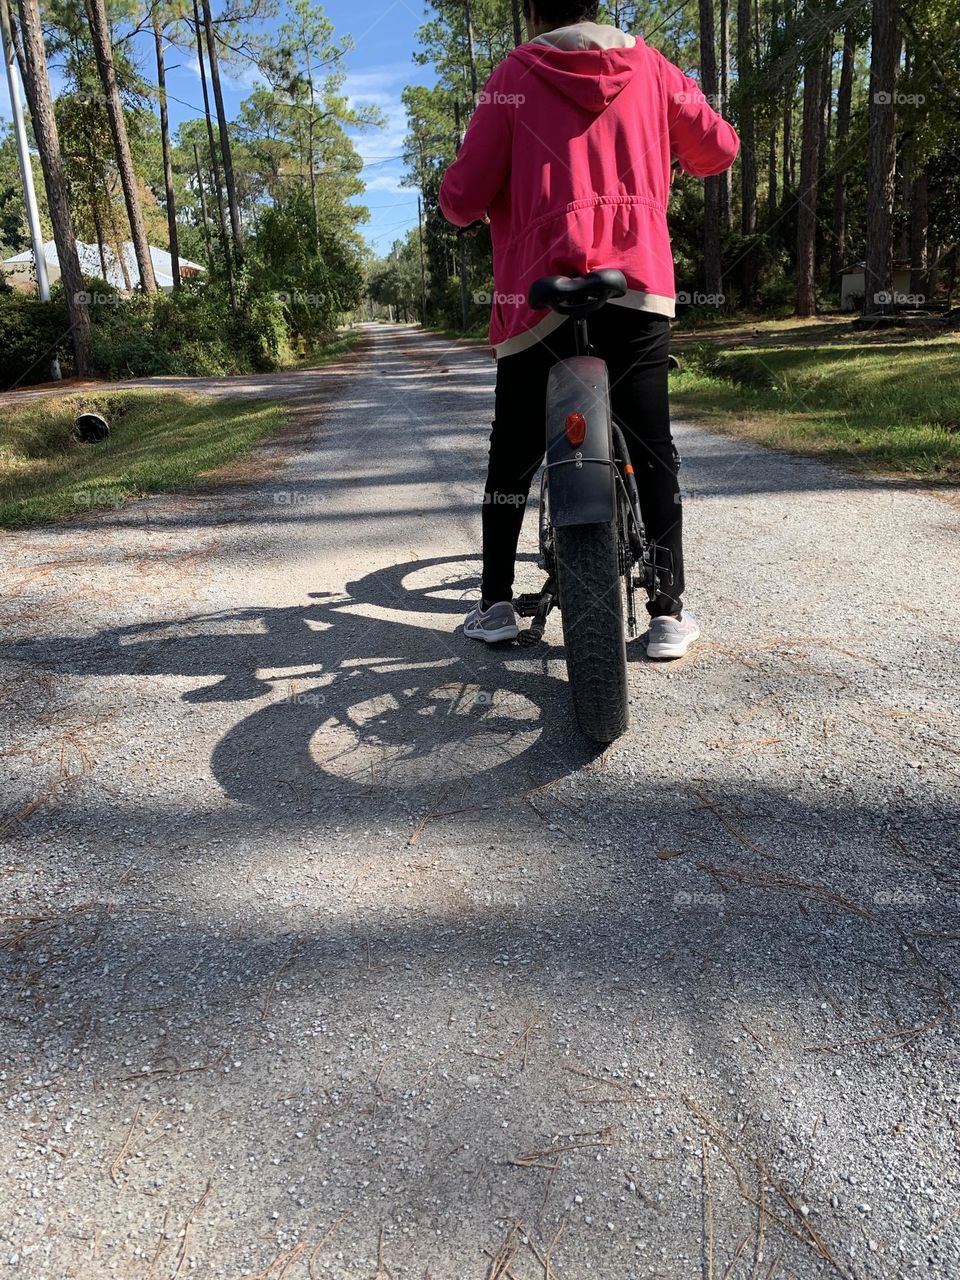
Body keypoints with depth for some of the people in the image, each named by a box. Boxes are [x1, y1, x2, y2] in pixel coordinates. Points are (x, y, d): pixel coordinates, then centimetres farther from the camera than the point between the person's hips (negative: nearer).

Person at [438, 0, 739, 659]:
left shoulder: (515, 75, 7)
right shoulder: (649, 66, 14)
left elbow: (462, 198, -1)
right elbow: (721, 147, 19)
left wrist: (464, 207, 23)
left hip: (541, 293, -1)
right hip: (640, 284, 2)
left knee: (514, 453, 12)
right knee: (653, 451, 7)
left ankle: (496, 604, 14)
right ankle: (669, 615, 6)